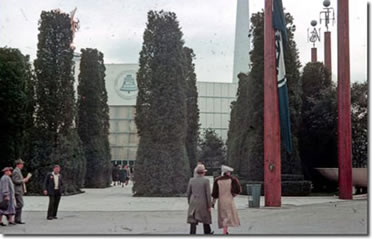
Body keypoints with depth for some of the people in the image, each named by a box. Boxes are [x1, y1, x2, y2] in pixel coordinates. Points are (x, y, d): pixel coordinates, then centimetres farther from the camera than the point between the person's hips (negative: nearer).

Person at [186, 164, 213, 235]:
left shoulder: (191, 180, 1)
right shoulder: (206, 180, -11)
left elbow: (188, 193, 6)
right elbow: (208, 194, -12)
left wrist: (189, 203, 17)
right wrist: (209, 206, -6)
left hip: (193, 203, 3)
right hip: (203, 203, -2)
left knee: (193, 221, 2)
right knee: (206, 218, 18)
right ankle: (207, 232, 35)